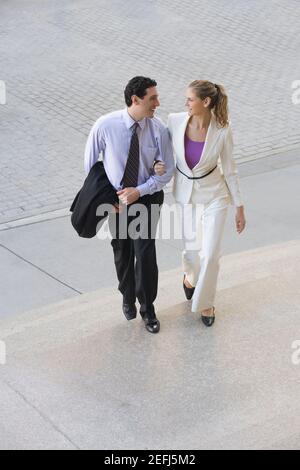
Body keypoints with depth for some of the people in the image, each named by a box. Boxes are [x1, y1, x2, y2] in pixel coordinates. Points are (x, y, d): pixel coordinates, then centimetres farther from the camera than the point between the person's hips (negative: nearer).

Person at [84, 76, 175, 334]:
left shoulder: (159, 129, -17)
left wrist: (139, 191, -17)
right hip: (115, 198, 1)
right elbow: (90, 163, -5)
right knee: (122, 252, 17)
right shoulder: (105, 125, -20)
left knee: (146, 254, -5)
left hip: (146, 198, -1)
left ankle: (148, 309, 18)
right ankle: (128, 297, 44)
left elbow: (168, 169, -8)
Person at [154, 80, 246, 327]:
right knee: (192, 247, 14)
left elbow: (230, 169, -9)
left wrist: (240, 208, -4)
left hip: (213, 194, -2)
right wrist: (158, 165, -19)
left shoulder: (222, 129, -20)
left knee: (211, 252, -2)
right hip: (185, 192, 2)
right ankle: (191, 276, 51)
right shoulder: (176, 121, -17)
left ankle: (205, 301, 24)